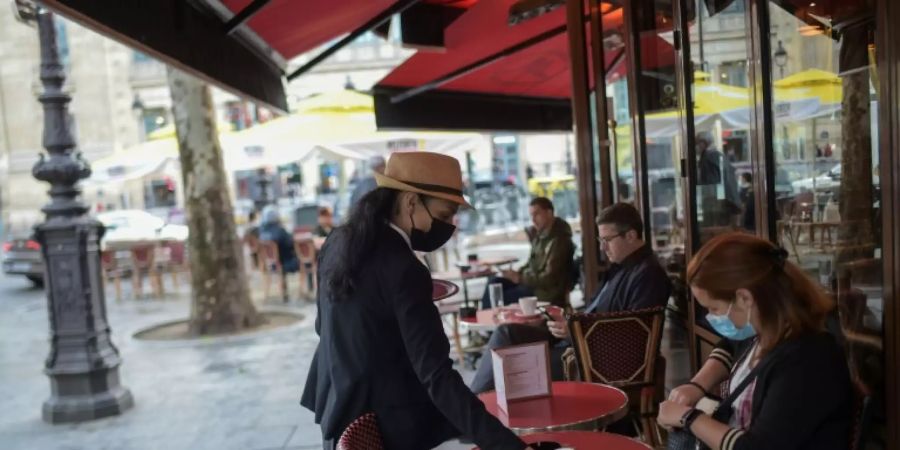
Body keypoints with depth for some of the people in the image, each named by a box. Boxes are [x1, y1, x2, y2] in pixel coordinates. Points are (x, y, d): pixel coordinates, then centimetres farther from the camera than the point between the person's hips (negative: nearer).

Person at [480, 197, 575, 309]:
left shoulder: (559, 240, -21)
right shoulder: (539, 234, 6)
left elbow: (549, 278, -23)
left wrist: (520, 278, -20)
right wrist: (518, 273, -2)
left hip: (546, 291, -9)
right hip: (532, 280, 9)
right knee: (494, 283, 0)